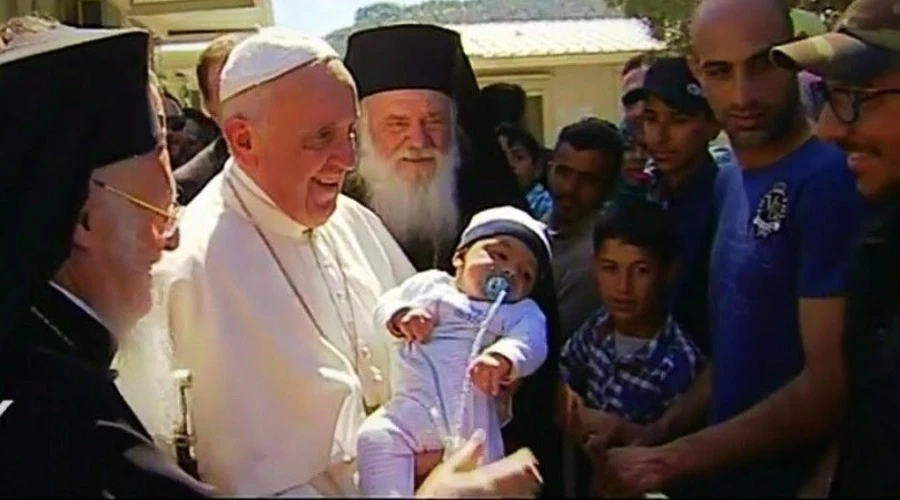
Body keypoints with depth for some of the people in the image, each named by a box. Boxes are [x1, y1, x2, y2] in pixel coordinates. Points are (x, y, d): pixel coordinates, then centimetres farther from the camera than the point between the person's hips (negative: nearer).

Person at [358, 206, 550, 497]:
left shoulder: (523, 312, 15)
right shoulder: (430, 284, 22)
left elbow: (529, 344, -6)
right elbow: (386, 304, 20)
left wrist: (503, 358, -31)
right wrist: (401, 316, -7)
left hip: (473, 410, -1)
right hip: (415, 405, 1)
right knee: (376, 438, -22)